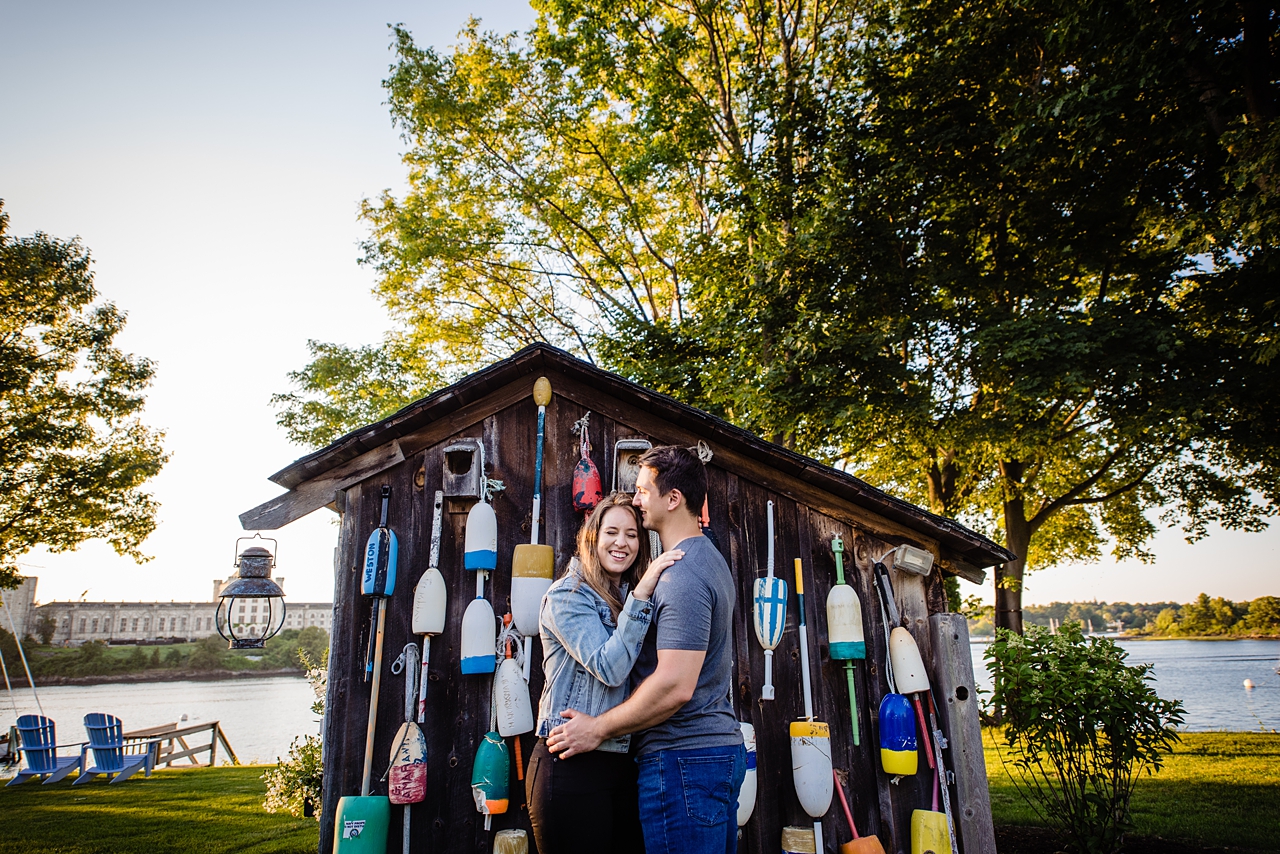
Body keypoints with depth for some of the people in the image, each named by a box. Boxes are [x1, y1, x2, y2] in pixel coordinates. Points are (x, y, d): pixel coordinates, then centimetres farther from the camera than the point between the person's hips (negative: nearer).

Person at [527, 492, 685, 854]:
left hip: (624, 763, 7)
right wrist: (641, 595, -24)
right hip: (572, 765, -6)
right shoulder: (567, 595, -9)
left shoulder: (630, 597, 13)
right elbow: (609, 668, -21)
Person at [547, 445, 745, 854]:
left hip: (685, 759, -10)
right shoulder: (709, 558, 14)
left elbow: (674, 686, -26)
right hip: (723, 746, 10)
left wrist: (598, 728, -16)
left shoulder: (682, 575, -20)